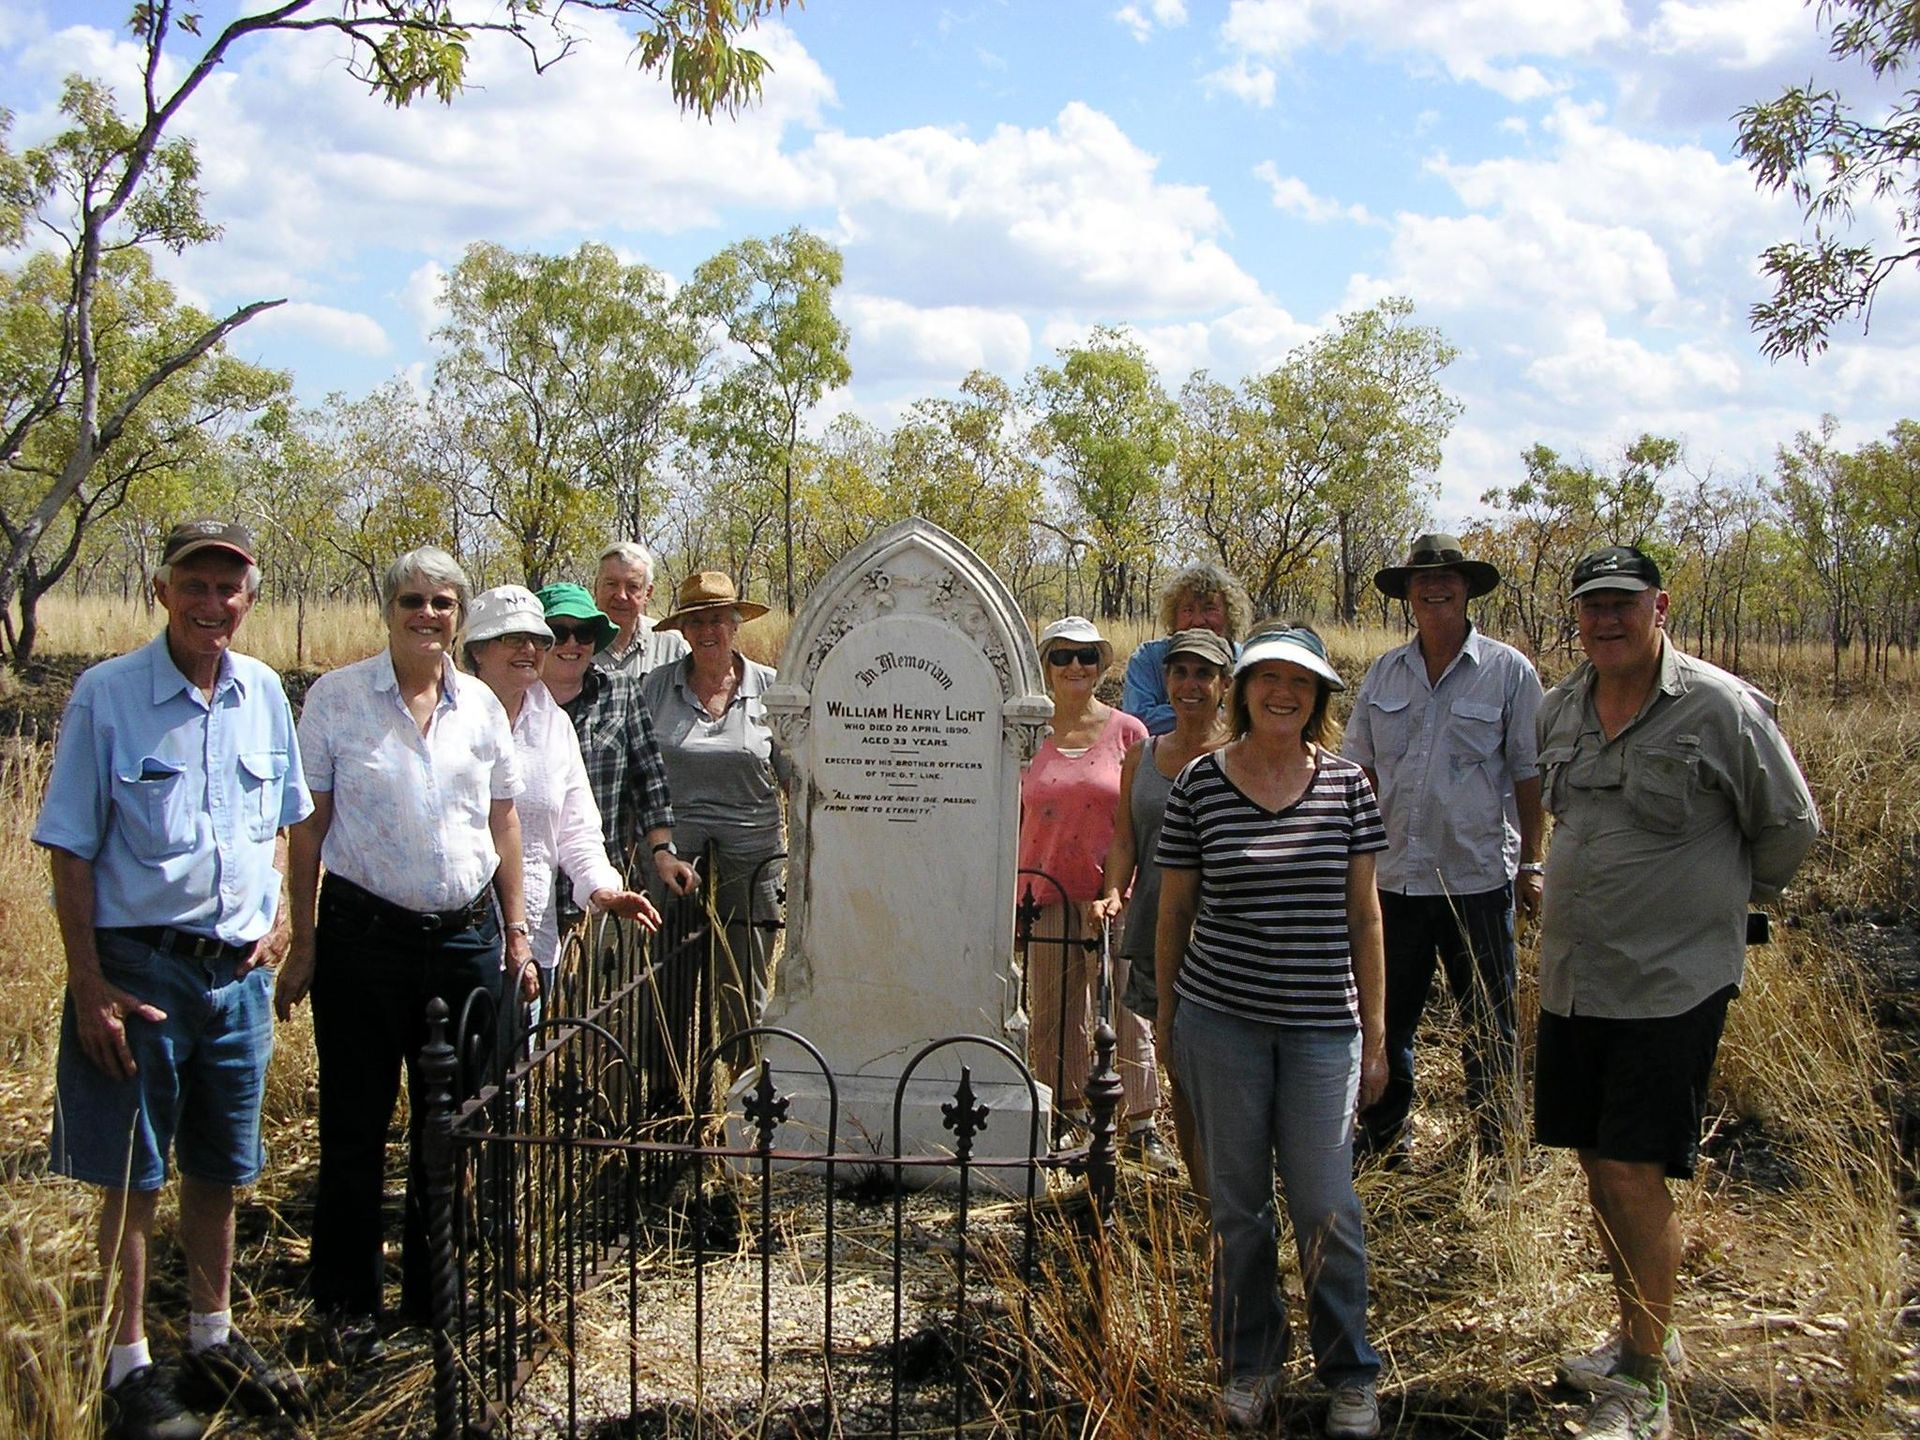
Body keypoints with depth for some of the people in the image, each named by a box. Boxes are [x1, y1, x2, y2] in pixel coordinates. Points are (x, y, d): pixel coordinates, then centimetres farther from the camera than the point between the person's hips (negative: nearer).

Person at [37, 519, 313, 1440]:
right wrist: (88, 986, -12)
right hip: (141, 966, -4)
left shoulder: (263, 693, 4)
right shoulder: (106, 695, -9)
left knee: (220, 1168, 16)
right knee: (134, 1177, 5)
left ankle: (214, 1339, 32)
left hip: (240, 969, 5)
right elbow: (71, 852, -8)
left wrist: (279, 917, 6)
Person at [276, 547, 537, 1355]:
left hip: (466, 935, 3)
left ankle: (436, 1296, 25)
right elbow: (307, 828, -1)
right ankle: (349, 1305, 19)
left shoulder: (481, 707, 7)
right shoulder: (337, 698, -2)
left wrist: (517, 936, 8)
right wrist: (302, 945, -4)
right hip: (363, 933, -3)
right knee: (355, 1127, 4)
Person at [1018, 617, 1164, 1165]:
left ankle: (1140, 1127, 10)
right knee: (1053, 1018, 8)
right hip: (1046, 895, 2)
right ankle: (1064, 1118, 20)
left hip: (1112, 896, -2)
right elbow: (1012, 817, 10)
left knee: (1124, 1014, 0)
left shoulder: (1126, 732, 3)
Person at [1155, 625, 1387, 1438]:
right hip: (1220, 1020, 0)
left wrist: (1377, 1033, 5)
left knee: (1325, 1208, 1)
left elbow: (1363, 913, 5)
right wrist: (1164, 1016, 10)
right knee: (1237, 1202, 10)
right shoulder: (1199, 783, -1)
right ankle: (1250, 1364, 28)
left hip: (1321, 1026, 0)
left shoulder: (1346, 784, 2)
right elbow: (1174, 906, 7)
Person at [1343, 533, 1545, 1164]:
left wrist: (1531, 863, -3)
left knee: (1489, 1026, 8)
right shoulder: (1385, 672, 6)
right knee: (1387, 1019, 13)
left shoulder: (1509, 671, -4)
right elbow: (1360, 768, 11)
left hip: (1478, 876, -3)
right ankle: (1382, 1143, 29)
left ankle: (1499, 1152, 22)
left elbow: (1529, 774, -2)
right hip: (1394, 875, 3)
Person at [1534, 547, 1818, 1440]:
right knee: (1597, 1164, 12)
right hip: (1571, 979, 6)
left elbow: (1789, 829, 2)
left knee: (1636, 1174, -7)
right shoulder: (1559, 709, 7)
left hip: (1672, 985, -6)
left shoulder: (1721, 708, -10)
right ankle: (1645, 1338, 31)